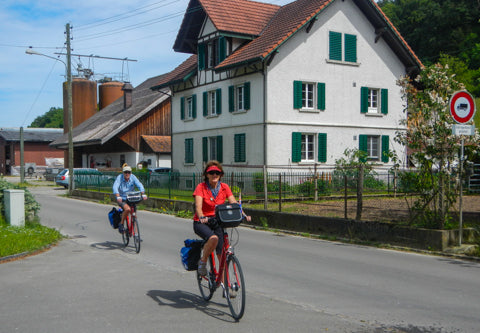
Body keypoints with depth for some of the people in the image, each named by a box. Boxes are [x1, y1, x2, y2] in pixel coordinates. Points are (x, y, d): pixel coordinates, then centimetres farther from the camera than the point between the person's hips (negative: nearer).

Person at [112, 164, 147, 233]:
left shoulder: (133, 177, -8)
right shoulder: (119, 177, -15)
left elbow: (139, 185, -18)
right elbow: (115, 187, -28)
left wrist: (143, 194, -36)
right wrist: (118, 197, -45)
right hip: (122, 199, -3)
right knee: (127, 209, -32)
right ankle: (121, 224, -9)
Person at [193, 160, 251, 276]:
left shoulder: (224, 187, 0)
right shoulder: (201, 187, -10)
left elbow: (234, 203, -9)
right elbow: (198, 206, -23)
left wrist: (243, 215, -27)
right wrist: (202, 217, -43)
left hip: (217, 223, 4)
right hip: (201, 223, -4)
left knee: (222, 254, -5)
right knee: (213, 238, -34)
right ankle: (203, 261, -9)